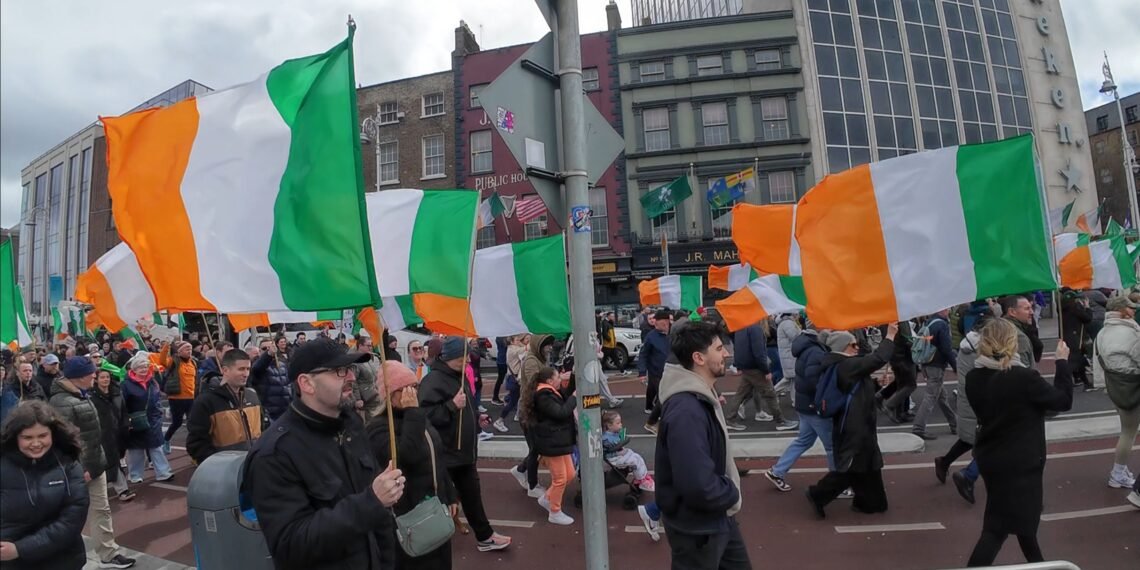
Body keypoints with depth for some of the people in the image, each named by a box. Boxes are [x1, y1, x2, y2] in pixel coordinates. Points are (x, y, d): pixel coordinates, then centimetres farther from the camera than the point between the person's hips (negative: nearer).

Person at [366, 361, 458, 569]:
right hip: (407, 515, -7)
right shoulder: (379, 427, -18)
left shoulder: (417, 417, 8)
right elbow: (407, 456, -35)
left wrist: (450, 496, 16)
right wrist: (412, 413, -30)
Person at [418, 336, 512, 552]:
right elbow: (426, 415, -29)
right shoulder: (433, 380, -20)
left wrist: (476, 417, 13)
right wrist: (452, 405, -30)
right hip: (443, 454, -9)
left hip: (464, 451, 9)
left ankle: (485, 537, 31)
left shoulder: (459, 376, 10)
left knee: (472, 495, 19)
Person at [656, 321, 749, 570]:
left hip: (718, 518, 9)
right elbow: (699, 486, -36)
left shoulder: (702, 395, 2)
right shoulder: (686, 411, -31)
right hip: (696, 526, -9)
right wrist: (732, 495, -18)